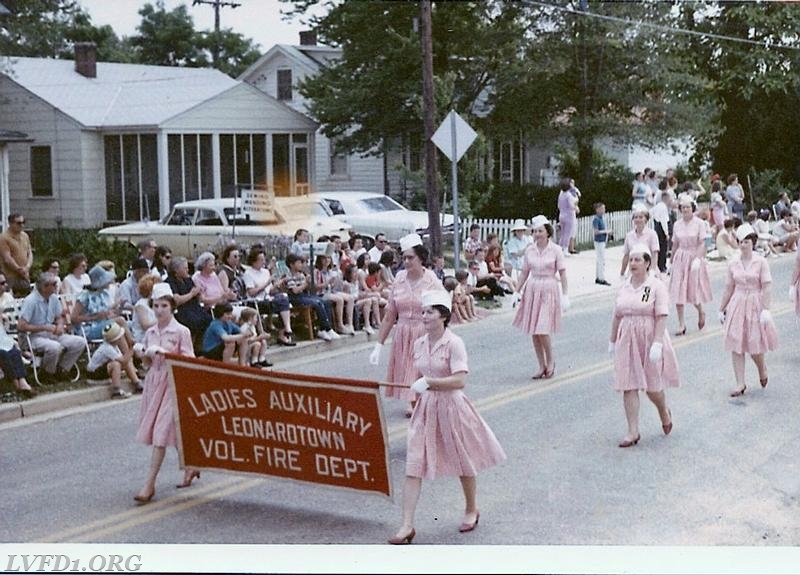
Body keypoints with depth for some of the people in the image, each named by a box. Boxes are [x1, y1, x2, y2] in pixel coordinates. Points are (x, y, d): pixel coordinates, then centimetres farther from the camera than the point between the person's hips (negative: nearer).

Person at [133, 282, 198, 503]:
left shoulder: (181, 331, -8)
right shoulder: (150, 333, 9)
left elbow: (189, 360, -9)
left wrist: (167, 355, -22)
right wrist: (143, 354, -5)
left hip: (173, 383, -6)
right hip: (154, 381, 6)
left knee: (161, 433, -10)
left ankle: (149, 485, -12)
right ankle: (189, 467, 33)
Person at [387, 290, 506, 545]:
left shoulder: (454, 343, -14)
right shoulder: (419, 344, 5)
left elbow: (459, 380, -23)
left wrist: (429, 382, -25)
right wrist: (418, 385, 4)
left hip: (451, 406, -5)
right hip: (426, 407, 5)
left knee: (463, 462, 14)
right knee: (413, 464, -5)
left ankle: (471, 510, 39)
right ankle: (407, 526, -4)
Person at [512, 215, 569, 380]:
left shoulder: (555, 250, -4)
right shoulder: (529, 250, 6)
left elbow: (562, 273, -4)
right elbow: (524, 273, 12)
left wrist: (564, 293, -10)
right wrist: (517, 291, 8)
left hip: (549, 290, -4)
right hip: (532, 289, 5)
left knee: (542, 330, -13)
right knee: (533, 332, 4)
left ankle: (551, 361, 11)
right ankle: (542, 366, 14)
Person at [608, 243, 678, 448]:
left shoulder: (656, 286, -8)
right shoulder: (624, 287, 9)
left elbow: (661, 317, -13)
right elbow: (617, 316, 14)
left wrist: (657, 344, -21)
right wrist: (612, 341, 15)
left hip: (650, 340, -4)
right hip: (627, 341, 4)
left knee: (652, 386, 5)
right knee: (628, 386, -1)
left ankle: (664, 413, 38)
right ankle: (633, 432, 4)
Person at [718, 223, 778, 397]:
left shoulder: (761, 262, -5)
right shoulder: (733, 264, 5)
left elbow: (767, 287, -9)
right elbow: (728, 289, 11)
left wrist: (765, 309, -17)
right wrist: (721, 309, 12)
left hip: (755, 305, -3)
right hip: (737, 305, 3)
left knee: (754, 344, 0)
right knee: (736, 345, -2)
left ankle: (762, 369, 33)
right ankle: (740, 384, 5)